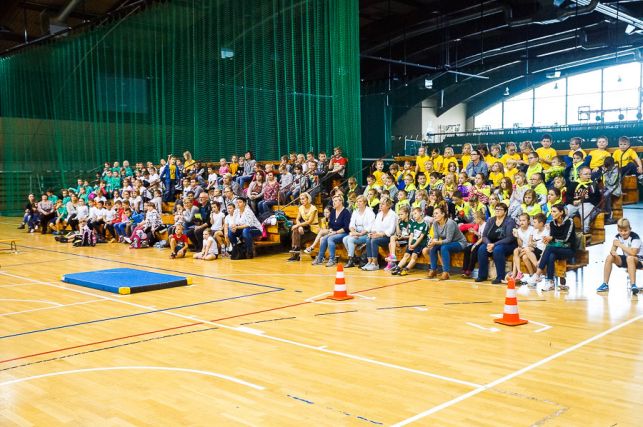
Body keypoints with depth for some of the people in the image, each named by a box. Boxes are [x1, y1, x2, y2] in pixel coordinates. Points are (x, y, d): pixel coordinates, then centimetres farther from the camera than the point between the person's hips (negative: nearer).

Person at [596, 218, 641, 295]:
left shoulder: (635, 237, -21)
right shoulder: (618, 237, -2)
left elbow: (633, 253, -32)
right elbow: (613, 250, -5)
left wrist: (620, 245, -26)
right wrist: (613, 252, -30)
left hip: (638, 260, -6)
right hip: (626, 260, 6)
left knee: (630, 258, -39)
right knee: (609, 257, -15)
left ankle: (633, 285, -43)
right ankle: (605, 284, -12)